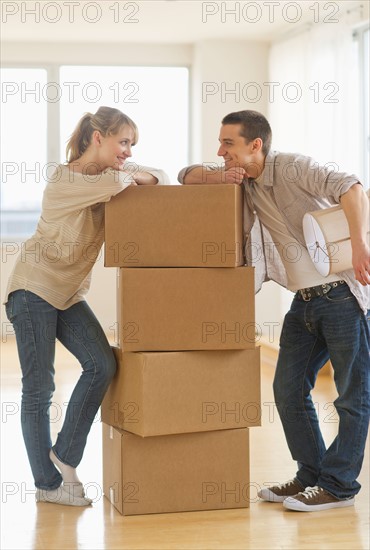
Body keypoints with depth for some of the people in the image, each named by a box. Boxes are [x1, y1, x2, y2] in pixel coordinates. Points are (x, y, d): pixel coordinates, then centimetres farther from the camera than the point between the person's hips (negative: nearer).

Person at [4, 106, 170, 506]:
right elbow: (115, 183, -36)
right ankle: (47, 483, 9)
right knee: (39, 387, -2)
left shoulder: (111, 171, 4)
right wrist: (131, 176, -16)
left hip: (70, 294, 7)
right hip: (34, 290, -7)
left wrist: (147, 179, -10)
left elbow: (160, 178, 11)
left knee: (101, 365, -13)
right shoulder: (63, 180, -20)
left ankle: (65, 456, 3)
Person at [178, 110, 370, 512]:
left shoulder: (291, 167, -16)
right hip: (305, 299, 9)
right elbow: (186, 176, 13)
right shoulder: (241, 180, 7)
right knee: (288, 389, 10)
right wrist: (215, 176, -9)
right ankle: (311, 475, 22)